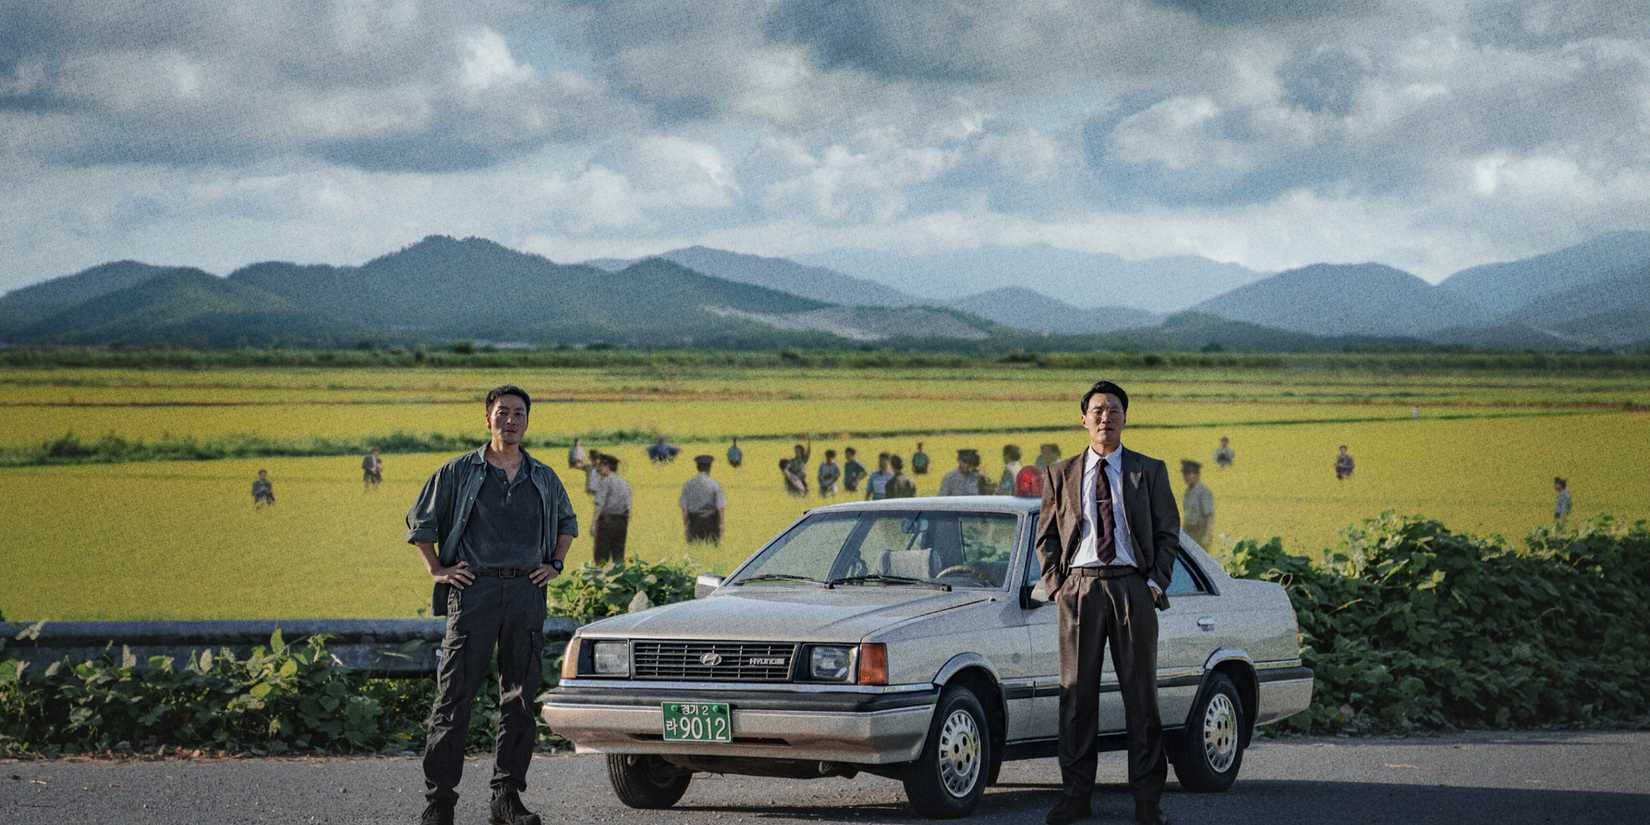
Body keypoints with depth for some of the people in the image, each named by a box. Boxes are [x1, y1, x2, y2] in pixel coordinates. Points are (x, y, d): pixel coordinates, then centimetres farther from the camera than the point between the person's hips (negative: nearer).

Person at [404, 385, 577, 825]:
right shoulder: (459, 473, 4)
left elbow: (567, 522, 31)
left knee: (521, 697, 3)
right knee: (455, 694, -7)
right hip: (474, 591, -3)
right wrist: (437, 571, 4)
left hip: (527, 592, 3)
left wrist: (555, 564, 16)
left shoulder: (544, 479, 13)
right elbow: (420, 522, 12)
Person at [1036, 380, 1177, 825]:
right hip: (1080, 587, 1)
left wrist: (1157, 582, -4)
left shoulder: (1149, 471, 9)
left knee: (1140, 694, 0)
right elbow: (1046, 535, 13)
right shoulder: (1061, 474, 11)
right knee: (1077, 693, 1)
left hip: (1133, 587, -1)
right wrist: (1054, 583, 1)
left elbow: (1168, 532, 7)